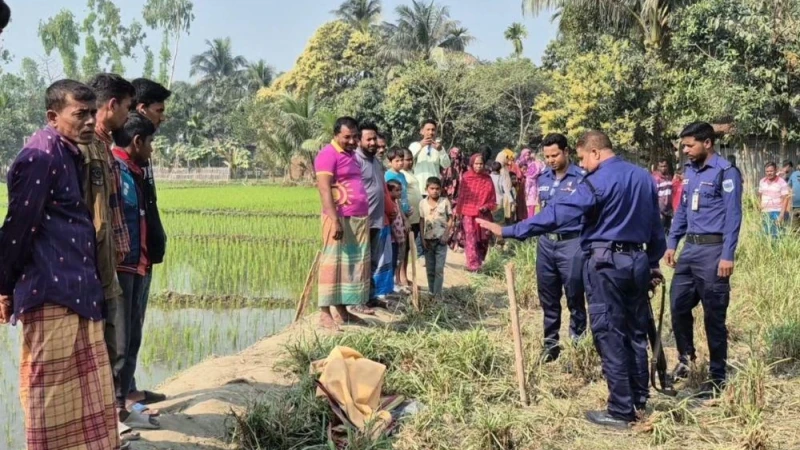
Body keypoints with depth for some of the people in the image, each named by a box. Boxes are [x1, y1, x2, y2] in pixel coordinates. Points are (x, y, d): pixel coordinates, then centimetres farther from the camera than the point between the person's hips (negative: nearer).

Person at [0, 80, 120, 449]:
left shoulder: (71, 156, 15)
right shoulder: (41, 157, -14)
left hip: (77, 290, 9)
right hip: (51, 292, -9)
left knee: (88, 387, 15)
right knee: (52, 388, 1)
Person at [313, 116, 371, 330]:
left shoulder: (351, 154, 18)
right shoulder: (328, 155, -9)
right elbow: (325, 190, -17)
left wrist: (364, 217, 18)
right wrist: (335, 220, -24)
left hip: (359, 219, 9)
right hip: (340, 219, -9)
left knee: (355, 264, 9)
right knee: (333, 263, -7)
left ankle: (342, 310, 16)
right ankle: (325, 314, -4)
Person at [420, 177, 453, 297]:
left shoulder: (445, 201, -5)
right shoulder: (423, 203, 1)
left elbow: (450, 219, -1)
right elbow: (422, 221, 4)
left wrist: (446, 235, -10)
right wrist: (423, 238, -1)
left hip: (441, 239, -3)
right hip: (428, 240, 3)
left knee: (439, 269, -5)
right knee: (430, 269, 10)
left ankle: (437, 294, -3)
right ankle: (431, 293, 20)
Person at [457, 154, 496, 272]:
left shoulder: (488, 179, 5)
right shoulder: (466, 178, 0)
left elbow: (493, 199, 8)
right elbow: (461, 196, 6)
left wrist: (487, 206, -10)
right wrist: (459, 212, 5)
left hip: (484, 215, 2)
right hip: (469, 214, -2)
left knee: (483, 240, 7)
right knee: (471, 240, -9)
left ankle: (478, 263, 24)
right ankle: (473, 266, -12)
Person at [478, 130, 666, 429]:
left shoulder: (598, 182, -13)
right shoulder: (644, 177, 11)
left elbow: (556, 214, -20)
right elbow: (656, 225, 17)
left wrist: (510, 232, -18)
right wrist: (654, 263, 26)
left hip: (606, 263, -8)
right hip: (638, 260, 8)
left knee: (610, 336, -1)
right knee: (636, 331, 16)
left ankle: (621, 411, 4)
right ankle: (639, 399, 26)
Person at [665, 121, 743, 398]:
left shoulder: (725, 172, -10)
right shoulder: (689, 170, 12)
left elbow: (733, 216, -13)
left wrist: (728, 255, -18)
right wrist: (671, 243, 13)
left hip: (713, 249, -7)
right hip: (690, 248, 7)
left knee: (714, 315, 1)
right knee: (678, 305, 10)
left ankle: (717, 376, 13)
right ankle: (686, 357, 31)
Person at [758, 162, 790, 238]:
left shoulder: (782, 182, -7)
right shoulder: (762, 182, 8)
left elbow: (785, 199, -9)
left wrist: (782, 215, -15)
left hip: (777, 213, -5)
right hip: (765, 213, 5)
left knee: (776, 236, -10)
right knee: (766, 235, 8)